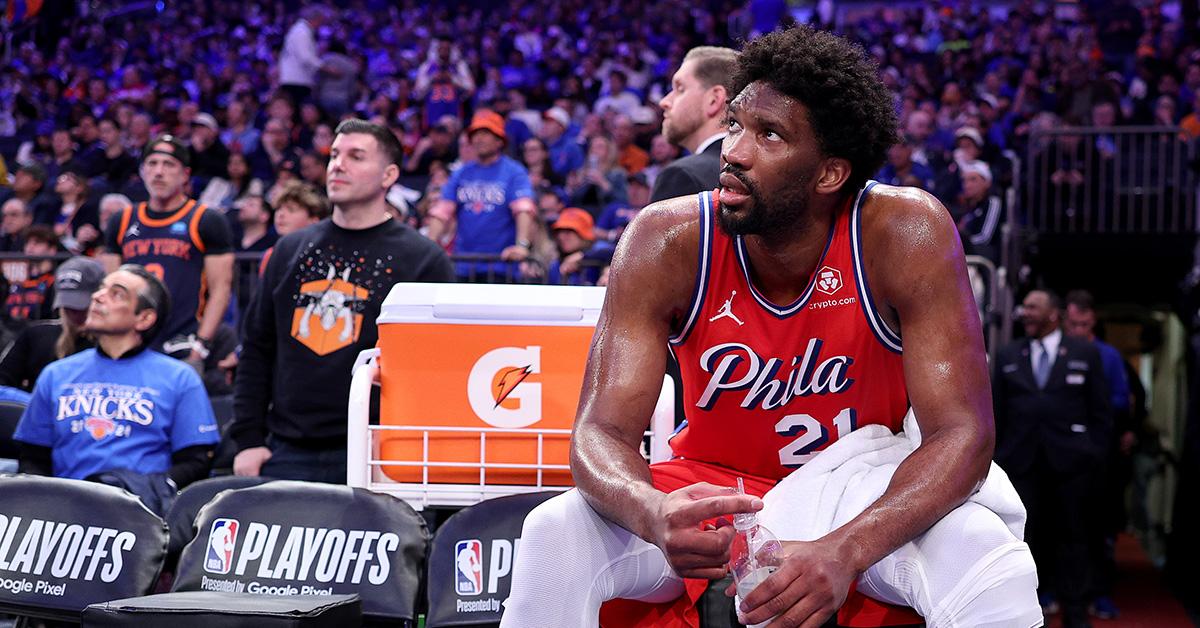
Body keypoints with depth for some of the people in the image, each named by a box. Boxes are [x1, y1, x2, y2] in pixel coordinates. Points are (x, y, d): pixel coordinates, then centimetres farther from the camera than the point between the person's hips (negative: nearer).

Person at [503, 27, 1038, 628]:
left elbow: (962, 430, -24)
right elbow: (602, 430, -21)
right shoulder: (667, 241, -19)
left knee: (991, 564, -31)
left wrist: (845, 550, -42)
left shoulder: (906, 232, -23)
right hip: (708, 490, 2)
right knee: (554, 535, -24)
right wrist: (653, 513, -47)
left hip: (861, 499, -1)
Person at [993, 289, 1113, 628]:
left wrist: (1096, 454, -1)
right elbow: (997, 409, 9)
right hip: (1021, 460, 2)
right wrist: (997, 455, 3)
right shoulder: (1007, 355, 11)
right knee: (1027, 536, 3)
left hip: (1070, 461, -1)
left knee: (1071, 535, 4)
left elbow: (1100, 409, 5)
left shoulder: (1086, 353, 5)